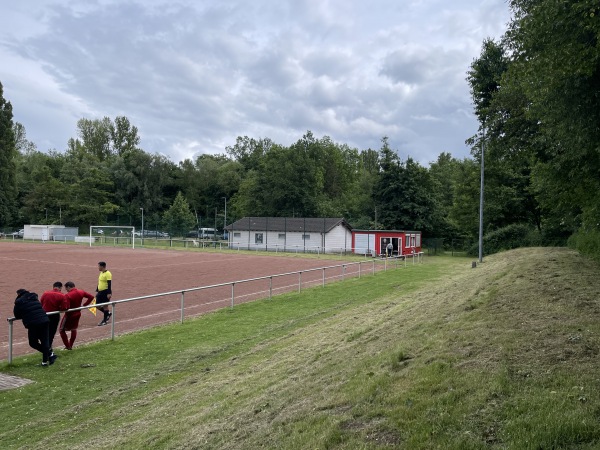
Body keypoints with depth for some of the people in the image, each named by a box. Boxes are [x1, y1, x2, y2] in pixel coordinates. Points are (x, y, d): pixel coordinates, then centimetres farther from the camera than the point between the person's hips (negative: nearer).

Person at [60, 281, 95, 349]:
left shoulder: (68, 295, -23)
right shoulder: (81, 292, -3)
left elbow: (66, 307, -31)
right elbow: (91, 297, 2)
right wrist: (84, 305, 4)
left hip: (70, 315, -7)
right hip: (77, 314, 7)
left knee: (61, 330, 9)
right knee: (74, 329, 23)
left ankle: (68, 346, 7)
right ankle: (70, 345, 30)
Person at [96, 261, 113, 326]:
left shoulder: (108, 274, -16)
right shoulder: (101, 273, 12)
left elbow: (109, 284, -19)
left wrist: (109, 293, -23)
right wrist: (97, 290, 21)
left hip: (105, 292, -9)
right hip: (100, 292, 9)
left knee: (105, 306, 1)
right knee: (97, 305, 9)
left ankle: (105, 320, 12)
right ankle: (108, 313, 28)